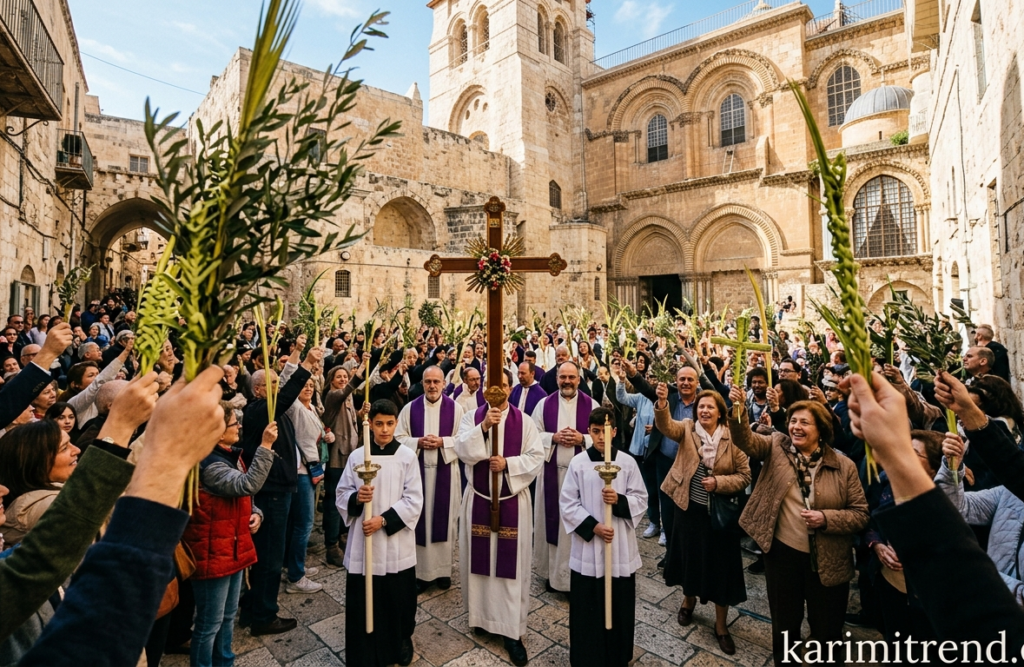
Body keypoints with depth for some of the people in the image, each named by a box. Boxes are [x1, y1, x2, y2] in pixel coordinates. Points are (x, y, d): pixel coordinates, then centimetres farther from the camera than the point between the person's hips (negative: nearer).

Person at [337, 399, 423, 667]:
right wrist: (356, 498, -17)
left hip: (397, 541, -1)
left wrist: (384, 519, -16)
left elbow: (414, 500, -7)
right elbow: (342, 494, 4)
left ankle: (401, 640, 38)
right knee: (362, 599, 7)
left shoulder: (407, 456, -6)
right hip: (363, 539, 1)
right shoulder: (357, 456, -2)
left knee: (399, 597, 12)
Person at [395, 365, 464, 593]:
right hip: (417, 471, 1)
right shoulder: (410, 408, 2)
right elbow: (398, 437, 1)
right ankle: (421, 571, 22)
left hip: (446, 472, -1)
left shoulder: (455, 408, -2)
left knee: (444, 520, 8)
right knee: (419, 520, 7)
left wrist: (442, 442, -18)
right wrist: (418, 442, -15)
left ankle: (443, 570, 24)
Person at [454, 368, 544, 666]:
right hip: (478, 499, 1)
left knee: (511, 563, 4)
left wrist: (508, 463, -19)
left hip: (512, 500, -1)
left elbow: (537, 457, -6)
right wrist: (484, 426, -26)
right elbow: (462, 451, -14)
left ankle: (512, 631, 16)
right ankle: (483, 616, 33)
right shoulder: (472, 418, -1)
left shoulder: (524, 421, -3)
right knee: (481, 559, 12)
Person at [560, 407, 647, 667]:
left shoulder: (628, 462, -5)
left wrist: (620, 500, -19)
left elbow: (641, 501, 0)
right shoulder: (578, 463, -7)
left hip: (621, 546, 1)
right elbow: (567, 504, -4)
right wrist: (592, 526, -14)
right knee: (587, 609, 10)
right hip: (586, 546, -1)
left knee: (620, 606, 13)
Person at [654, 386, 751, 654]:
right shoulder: (687, 428, -5)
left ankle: (721, 625, 31)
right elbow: (666, 426, -27)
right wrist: (662, 403, -46)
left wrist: (718, 482, -20)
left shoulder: (732, 438, -7)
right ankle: (688, 600, 46)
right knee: (690, 556, 17)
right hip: (689, 507, 1)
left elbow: (744, 475, -5)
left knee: (720, 565, 10)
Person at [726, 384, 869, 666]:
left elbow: (861, 514, -4)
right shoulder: (776, 447, -4)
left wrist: (826, 519, -21)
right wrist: (738, 411, -41)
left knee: (827, 630, 18)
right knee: (784, 624, 19)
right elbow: (745, 440, -23)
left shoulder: (844, 466, -7)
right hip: (783, 553, 1)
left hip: (827, 560, 0)